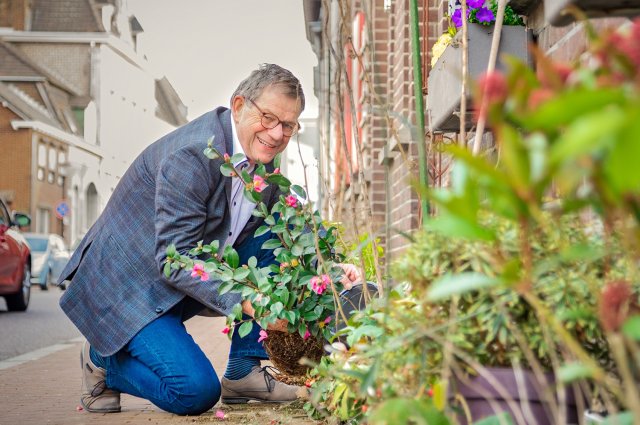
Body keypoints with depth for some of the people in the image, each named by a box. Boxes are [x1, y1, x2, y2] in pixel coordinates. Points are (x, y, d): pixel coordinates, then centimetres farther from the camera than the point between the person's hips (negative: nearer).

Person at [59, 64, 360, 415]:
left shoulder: (261, 156, 0)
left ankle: (243, 372, 0)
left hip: (189, 276, 9)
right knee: (196, 392, -23)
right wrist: (247, 301, -40)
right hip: (128, 285, -8)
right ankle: (104, 361, 6)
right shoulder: (191, 155, -27)